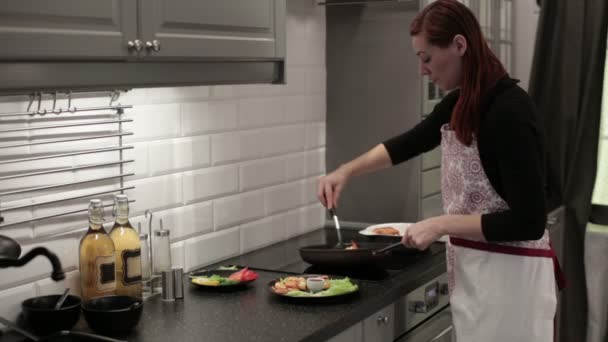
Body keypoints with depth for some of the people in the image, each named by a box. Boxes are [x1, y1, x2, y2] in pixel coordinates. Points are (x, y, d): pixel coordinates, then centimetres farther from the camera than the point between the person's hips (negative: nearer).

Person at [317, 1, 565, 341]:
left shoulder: (510, 110, -22)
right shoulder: (459, 104, 3)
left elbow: (528, 222, -23)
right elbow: (408, 143, 21)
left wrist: (440, 225, -19)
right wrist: (345, 171, 10)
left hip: (509, 272, -8)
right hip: (472, 265, 8)